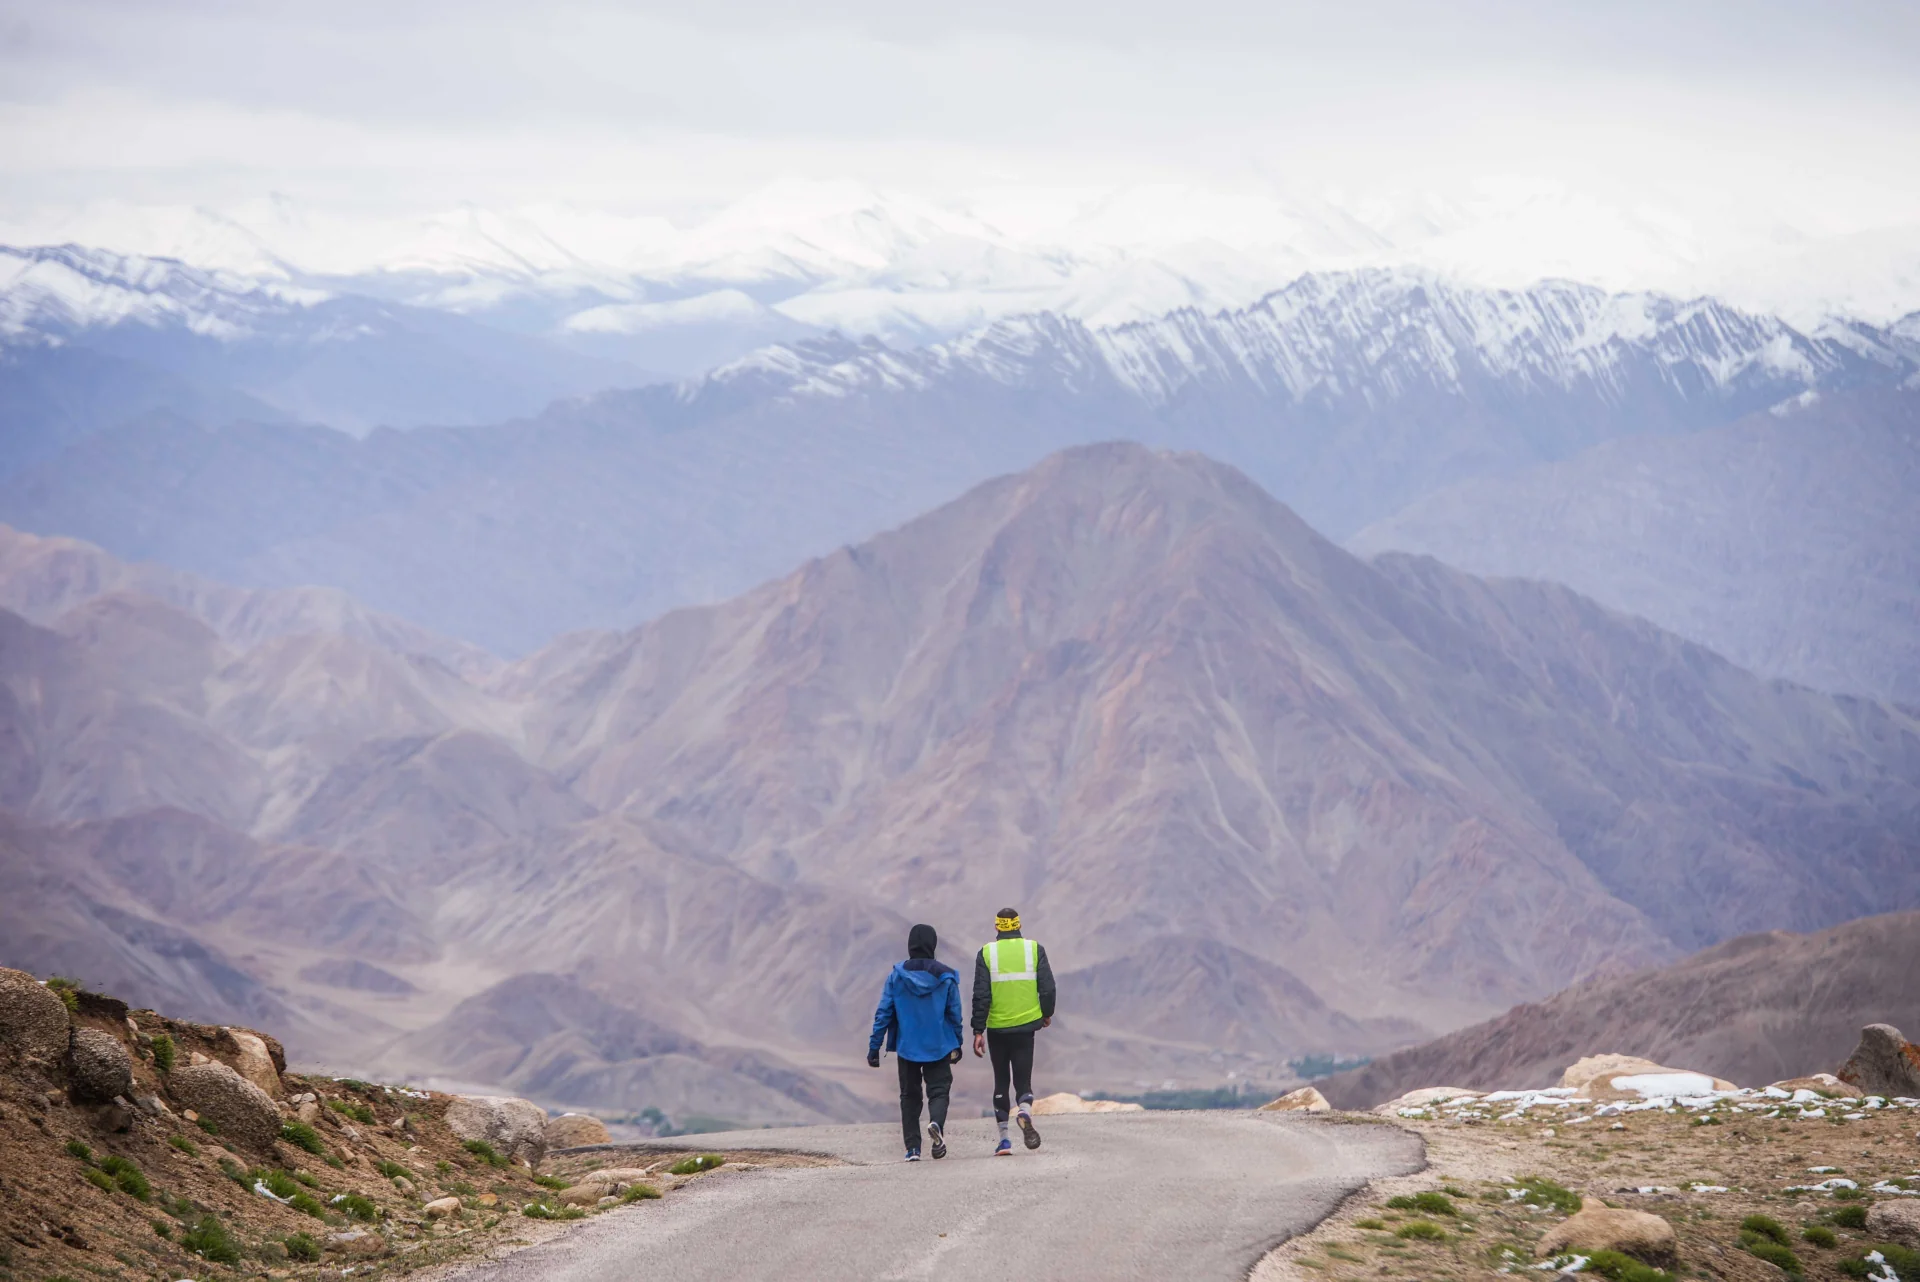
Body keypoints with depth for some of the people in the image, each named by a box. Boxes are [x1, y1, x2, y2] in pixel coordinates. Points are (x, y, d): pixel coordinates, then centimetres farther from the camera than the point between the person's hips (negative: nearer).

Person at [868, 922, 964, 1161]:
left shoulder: (896, 976, -4)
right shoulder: (946, 976, -4)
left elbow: (883, 1013, -5)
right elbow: (955, 1014, 1)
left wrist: (874, 1047, -1)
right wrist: (957, 1045, 12)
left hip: (907, 1046, 1)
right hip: (939, 1046, -1)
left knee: (909, 1096, 13)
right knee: (938, 1090, 5)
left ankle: (912, 1147, 7)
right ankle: (936, 1122, -28)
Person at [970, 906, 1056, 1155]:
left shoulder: (986, 953, -2)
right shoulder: (1034, 949, 0)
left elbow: (981, 995, -6)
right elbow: (1047, 988, -1)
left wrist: (978, 1031, -4)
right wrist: (1047, 1013, 17)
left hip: (997, 1028, 0)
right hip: (1026, 1025, 0)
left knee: (1001, 1081, 12)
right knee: (1023, 1079, 4)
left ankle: (1004, 1138, 8)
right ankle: (1025, 1112, -29)